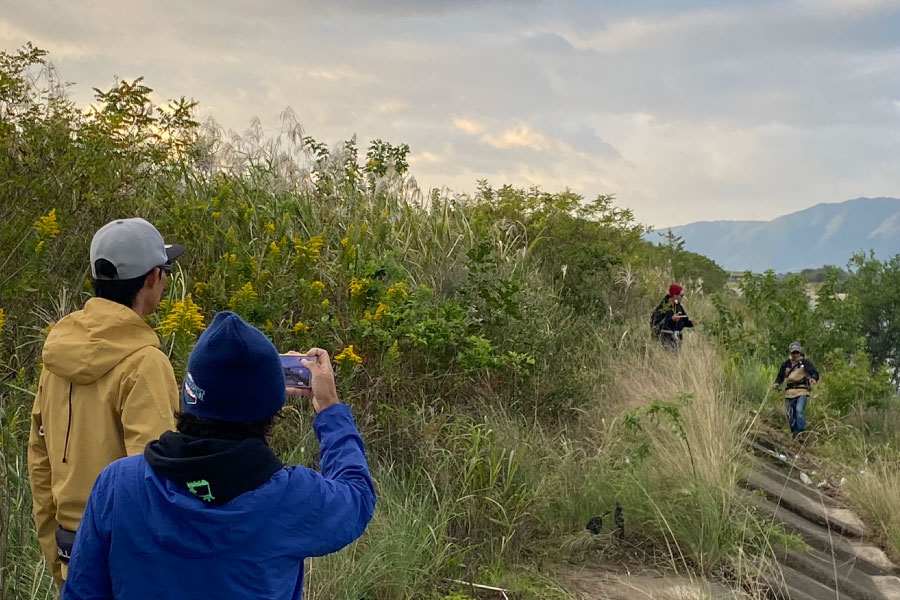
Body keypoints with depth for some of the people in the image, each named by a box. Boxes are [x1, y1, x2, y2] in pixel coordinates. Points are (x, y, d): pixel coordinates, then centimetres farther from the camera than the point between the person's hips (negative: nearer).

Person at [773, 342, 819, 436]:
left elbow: (814, 372, -4)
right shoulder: (786, 364, 14)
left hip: (802, 391, -4)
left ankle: (801, 431, -14)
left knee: (800, 411, -21)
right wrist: (777, 383, 2)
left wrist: (814, 378, -27)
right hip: (789, 392, 4)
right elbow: (781, 376, 21)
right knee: (790, 414, 5)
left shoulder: (805, 363, 4)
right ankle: (794, 432, 18)